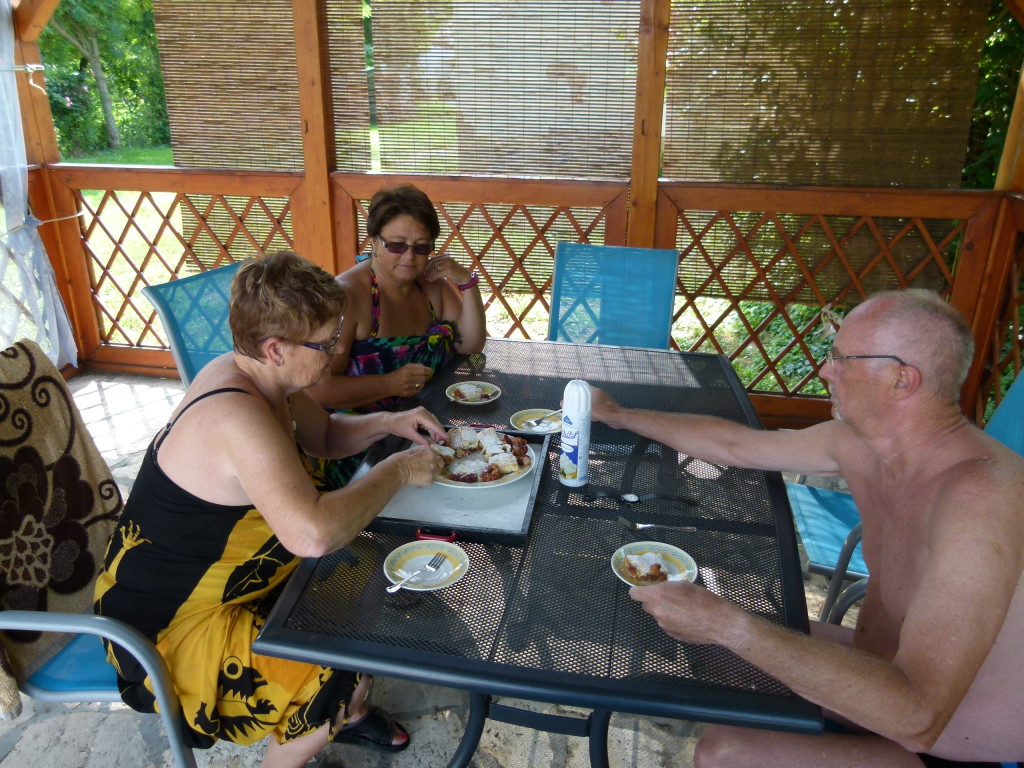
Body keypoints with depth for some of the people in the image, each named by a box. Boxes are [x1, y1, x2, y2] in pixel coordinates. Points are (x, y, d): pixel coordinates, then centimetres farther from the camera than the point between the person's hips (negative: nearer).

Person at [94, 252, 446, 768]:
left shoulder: (262, 376, -5)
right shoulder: (236, 416, -35)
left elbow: (324, 435, 12)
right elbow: (313, 534, -46)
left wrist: (386, 424, -7)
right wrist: (398, 470, -31)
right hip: (172, 624, -9)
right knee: (349, 671, -14)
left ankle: (349, 716, 31)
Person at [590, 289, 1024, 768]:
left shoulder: (982, 498, -34)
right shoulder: (861, 441, -8)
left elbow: (916, 717, -39)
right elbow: (735, 445, 6)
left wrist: (728, 625, -39)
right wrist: (622, 416, 15)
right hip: (886, 667, 8)